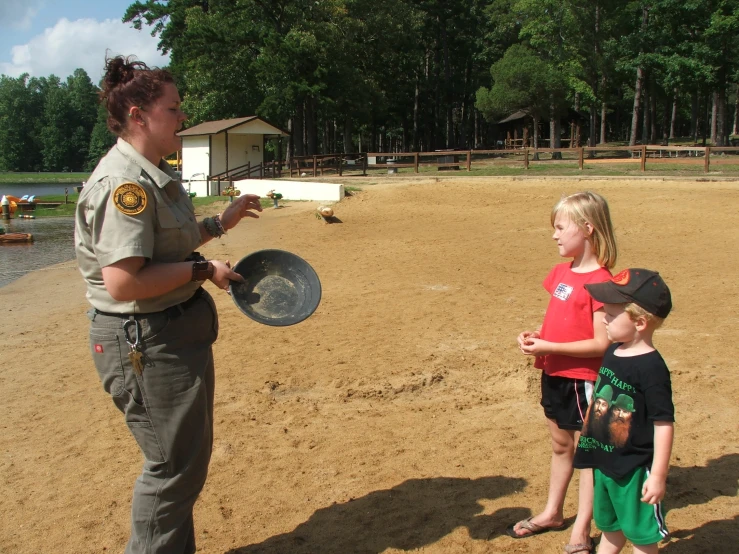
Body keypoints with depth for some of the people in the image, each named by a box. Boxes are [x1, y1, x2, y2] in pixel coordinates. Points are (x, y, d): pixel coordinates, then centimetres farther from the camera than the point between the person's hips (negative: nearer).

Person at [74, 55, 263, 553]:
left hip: (178, 334, 11)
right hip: (145, 342, -11)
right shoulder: (123, 182, -22)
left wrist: (219, 224, 17)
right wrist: (202, 270, -21)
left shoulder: (155, 175, 11)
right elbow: (122, 282, -29)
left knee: (188, 458, 21)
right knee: (174, 465, 2)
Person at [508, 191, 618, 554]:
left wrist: (548, 347, -24)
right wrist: (537, 335, -2)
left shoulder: (600, 281, -20)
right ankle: (553, 513, 38)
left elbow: (601, 343, -22)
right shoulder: (561, 272, 6)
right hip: (553, 374, 8)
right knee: (560, 446, 22)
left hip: (583, 379, -8)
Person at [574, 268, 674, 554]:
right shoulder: (612, 352, 0)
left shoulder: (651, 367, -24)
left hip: (635, 469, -7)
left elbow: (663, 423, -21)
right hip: (605, 462, 8)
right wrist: (589, 433, 20)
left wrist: (658, 476, -19)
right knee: (610, 525, 25)